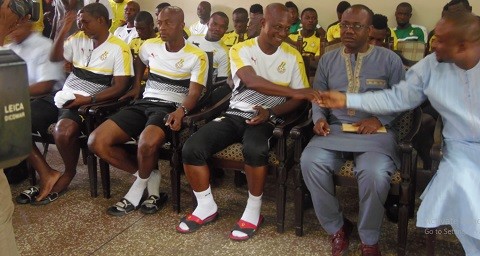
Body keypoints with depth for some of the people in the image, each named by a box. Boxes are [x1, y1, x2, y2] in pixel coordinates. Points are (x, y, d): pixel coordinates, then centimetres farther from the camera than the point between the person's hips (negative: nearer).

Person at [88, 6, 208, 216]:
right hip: (144, 104, 6)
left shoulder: (197, 56, -3)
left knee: (147, 143, -39)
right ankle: (149, 177, -3)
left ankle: (139, 186, -6)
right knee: (96, 142, -14)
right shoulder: (149, 46, 12)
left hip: (171, 108, -5)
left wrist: (181, 111, -32)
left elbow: (194, 93, -12)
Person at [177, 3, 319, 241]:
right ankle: (206, 206, 4)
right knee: (191, 148, -18)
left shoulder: (293, 56, 2)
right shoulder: (240, 50, -3)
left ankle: (253, 210, -12)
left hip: (266, 118, -1)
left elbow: (296, 100, 4)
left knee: (254, 150, -37)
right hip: (235, 114, 2)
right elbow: (252, 82, -23)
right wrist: (293, 92, -32)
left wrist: (270, 112, -14)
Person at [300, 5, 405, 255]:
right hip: (335, 129, 3)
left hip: (375, 132, -2)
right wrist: (319, 118, -4)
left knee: (375, 173, -34)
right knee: (310, 161, -28)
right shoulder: (327, 59, 16)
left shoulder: (389, 59, 7)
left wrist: (379, 120, -12)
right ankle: (336, 227, -6)